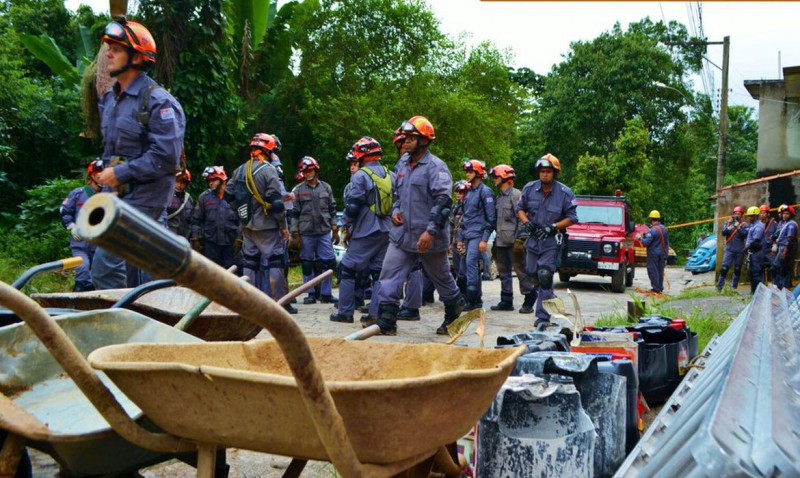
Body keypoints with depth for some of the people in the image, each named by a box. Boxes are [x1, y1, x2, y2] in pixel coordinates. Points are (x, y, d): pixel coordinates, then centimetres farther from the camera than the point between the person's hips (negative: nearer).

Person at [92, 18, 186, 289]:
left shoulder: (157, 101, -13)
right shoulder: (109, 100, 13)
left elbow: (166, 157, -21)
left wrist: (120, 173, -17)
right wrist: (107, 173, 8)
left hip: (145, 196, -8)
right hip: (119, 195, 9)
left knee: (106, 267, -14)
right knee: (142, 269, 14)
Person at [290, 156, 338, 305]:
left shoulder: (326, 187, 9)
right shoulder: (298, 190, 2)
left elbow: (332, 208, 14)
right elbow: (294, 213, 1)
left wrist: (334, 226, 9)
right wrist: (294, 232, -4)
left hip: (324, 231, 2)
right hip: (306, 233, -2)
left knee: (328, 262, 1)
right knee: (307, 264, 4)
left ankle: (326, 294, 9)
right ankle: (311, 294, 13)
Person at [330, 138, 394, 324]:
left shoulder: (360, 176, -10)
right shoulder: (390, 175, 10)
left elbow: (353, 206, -13)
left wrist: (347, 225, 1)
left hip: (365, 232, -6)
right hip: (387, 232, 6)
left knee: (348, 269, 5)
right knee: (380, 272, 8)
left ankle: (345, 312, 7)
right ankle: (376, 313, 5)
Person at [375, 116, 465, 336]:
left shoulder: (436, 167, -13)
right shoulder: (403, 163, 11)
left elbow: (443, 201, -21)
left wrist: (431, 231, -27)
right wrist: (395, 210, 6)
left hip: (428, 238, -7)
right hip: (402, 234, 7)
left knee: (442, 278, 12)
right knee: (389, 276, -3)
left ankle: (455, 315, 33)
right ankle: (386, 322, -1)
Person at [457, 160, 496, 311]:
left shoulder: (485, 192, -7)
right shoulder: (469, 193, 19)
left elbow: (491, 218, -12)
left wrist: (484, 239, -17)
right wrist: (460, 239, 20)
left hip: (477, 235, -9)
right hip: (468, 236, 9)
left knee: (471, 263, -17)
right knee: (473, 267, 9)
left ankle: (471, 299, -17)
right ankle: (477, 300, 15)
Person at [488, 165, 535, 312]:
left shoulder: (516, 195, -9)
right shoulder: (499, 197, 18)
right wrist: (496, 237, 17)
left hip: (513, 240, -9)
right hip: (501, 241, 9)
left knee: (520, 269, -5)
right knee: (503, 271, 10)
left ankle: (529, 300, 2)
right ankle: (506, 301, 16)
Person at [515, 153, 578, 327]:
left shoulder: (565, 193, -10)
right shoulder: (529, 188, -1)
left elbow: (571, 218, -6)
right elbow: (519, 208, 12)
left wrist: (552, 227, -18)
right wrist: (526, 221, -8)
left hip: (551, 240, -5)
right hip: (533, 238, 5)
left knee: (544, 276, -13)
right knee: (532, 272, 13)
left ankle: (542, 316, -10)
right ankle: (549, 297, 39)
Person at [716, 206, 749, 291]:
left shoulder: (744, 225, 3)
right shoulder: (728, 223, 9)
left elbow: (745, 235, -11)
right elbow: (723, 233, -3)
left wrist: (738, 227, -19)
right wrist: (729, 225, -15)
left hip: (740, 250, 0)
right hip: (729, 249, 0)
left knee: (737, 269, 6)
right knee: (724, 268, -9)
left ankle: (733, 287, 15)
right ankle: (719, 286, -8)